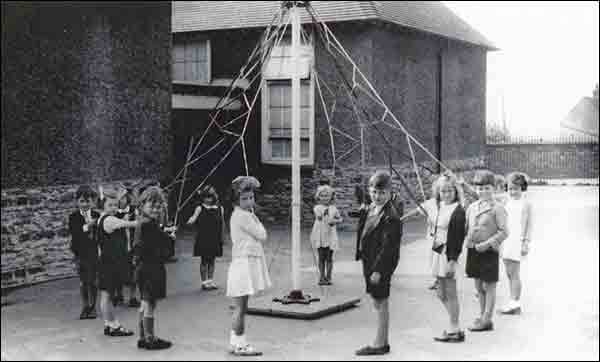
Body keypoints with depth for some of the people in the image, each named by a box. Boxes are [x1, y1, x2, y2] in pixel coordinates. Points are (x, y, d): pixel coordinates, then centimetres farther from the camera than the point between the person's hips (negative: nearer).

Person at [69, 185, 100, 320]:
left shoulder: (97, 216, 2)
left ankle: (92, 306, 15)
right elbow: (73, 233, -17)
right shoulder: (74, 217, -1)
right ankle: (85, 306, 17)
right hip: (81, 253, 0)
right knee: (83, 281, 7)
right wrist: (86, 226, -27)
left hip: (94, 252, 0)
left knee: (93, 280, 4)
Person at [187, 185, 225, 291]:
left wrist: (222, 236, 12)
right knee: (204, 260, 4)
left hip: (215, 239, 3)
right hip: (203, 239, -2)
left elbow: (222, 223, 9)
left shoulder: (220, 209, 2)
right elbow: (194, 218, -15)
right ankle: (204, 282, 13)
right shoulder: (200, 208, -4)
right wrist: (191, 221, -38)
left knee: (212, 260, 12)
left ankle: (210, 281, 23)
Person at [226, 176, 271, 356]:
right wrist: (254, 217, -2)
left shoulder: (242, 214, 15)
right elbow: (262, 236, -11)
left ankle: (236, 342, 18)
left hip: (247, 263, 10)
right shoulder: (243, 215, -15)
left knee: (241, 307, 13)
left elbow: (257, 236, 19)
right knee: (241, 307, -4)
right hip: (243, 263, -10)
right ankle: (239, 344, 1)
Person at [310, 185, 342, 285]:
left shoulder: (333, 208, 5)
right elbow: (318, 216, -18)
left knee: (329, 257, 3)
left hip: (330, 236, 1)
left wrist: (335, 221, -9)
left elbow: (340, 219, 10)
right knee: (321, 257, 2)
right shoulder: (317, 208, -1)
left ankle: (328, 277, 10)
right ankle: (322, 277, 9)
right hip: (320, 236, -1)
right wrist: (324, 212, -33)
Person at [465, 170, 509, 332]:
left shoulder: (497, 208, -9)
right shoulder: (472, 207, 10)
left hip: (489, 251, -6)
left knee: (489, 286, 2)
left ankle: (487, 320, 7)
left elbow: (504, 232, -12)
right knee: (479, 286, 15)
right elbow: (466, 227, 18)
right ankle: (482, 316, 27)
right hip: (473, 250, 6)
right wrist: (468, 240, -1)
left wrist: (487, 243, -19)